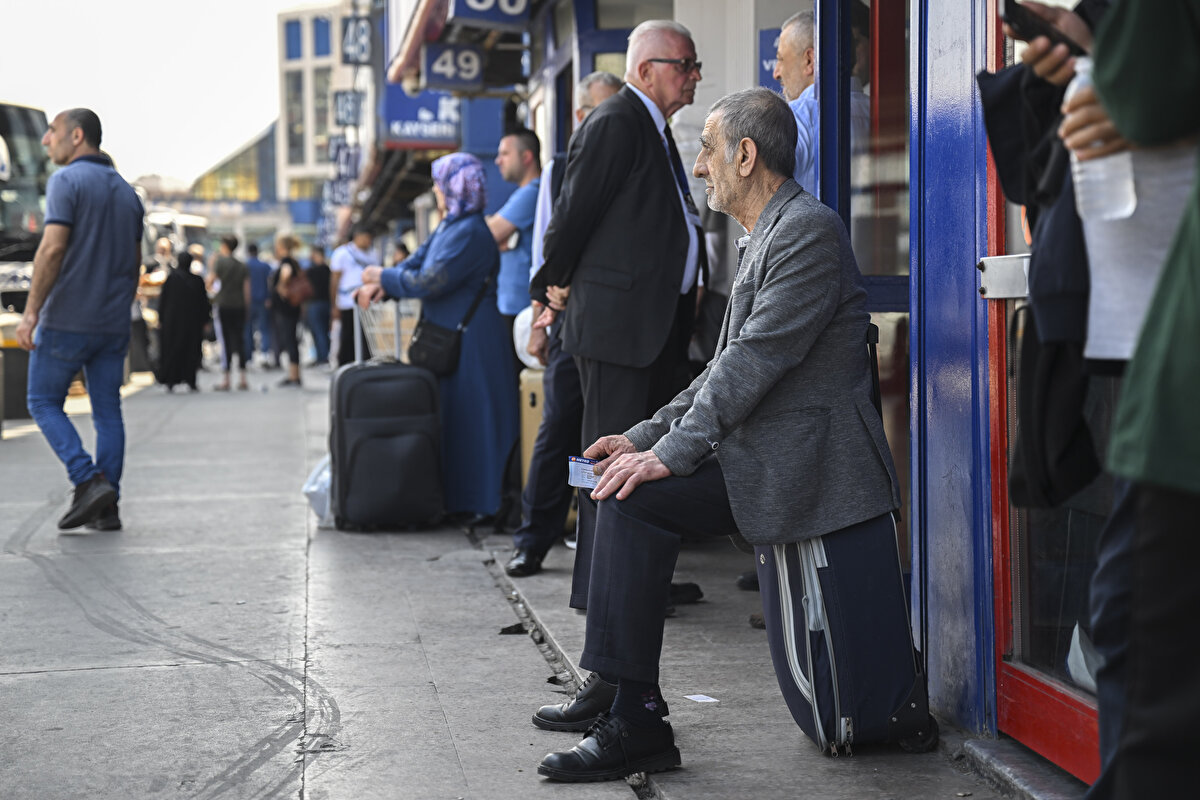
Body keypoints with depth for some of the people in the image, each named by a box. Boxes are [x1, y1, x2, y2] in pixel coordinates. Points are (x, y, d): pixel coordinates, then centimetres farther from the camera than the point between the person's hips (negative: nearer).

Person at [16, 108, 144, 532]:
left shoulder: (67, 180, -9)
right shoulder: (126, 191, 14)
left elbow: (53, 248, -20)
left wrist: (31, 311, -20)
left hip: (67, 320, -6)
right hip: (113, 322, 6)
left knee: (44, 402, 6)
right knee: (107, 411, 8)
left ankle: (89, 482, -9)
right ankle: (106, 507, 7)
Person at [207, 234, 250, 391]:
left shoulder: (219, 260, -5)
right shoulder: (242, 266, 10)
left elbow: (209, 283, -10)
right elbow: (247, 290, 8)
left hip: (223, 306, -4)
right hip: (239, 307, 4)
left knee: (226, 343, -3)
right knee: (239, 342, 9)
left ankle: (226, 380, -4)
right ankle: (242, 379, 8)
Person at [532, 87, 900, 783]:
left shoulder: (809, 230, -13)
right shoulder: (767, 236, 20)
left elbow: (756, 361, -21)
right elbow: (727, 369, 21)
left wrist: (671, 454, -22)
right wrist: (647, 436, 13)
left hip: (803, 461, -11)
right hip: (770, 454, 11)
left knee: (639, 497, -21)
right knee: (625, 481, 10)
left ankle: (636, 721, -17)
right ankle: (617, 690, 15)